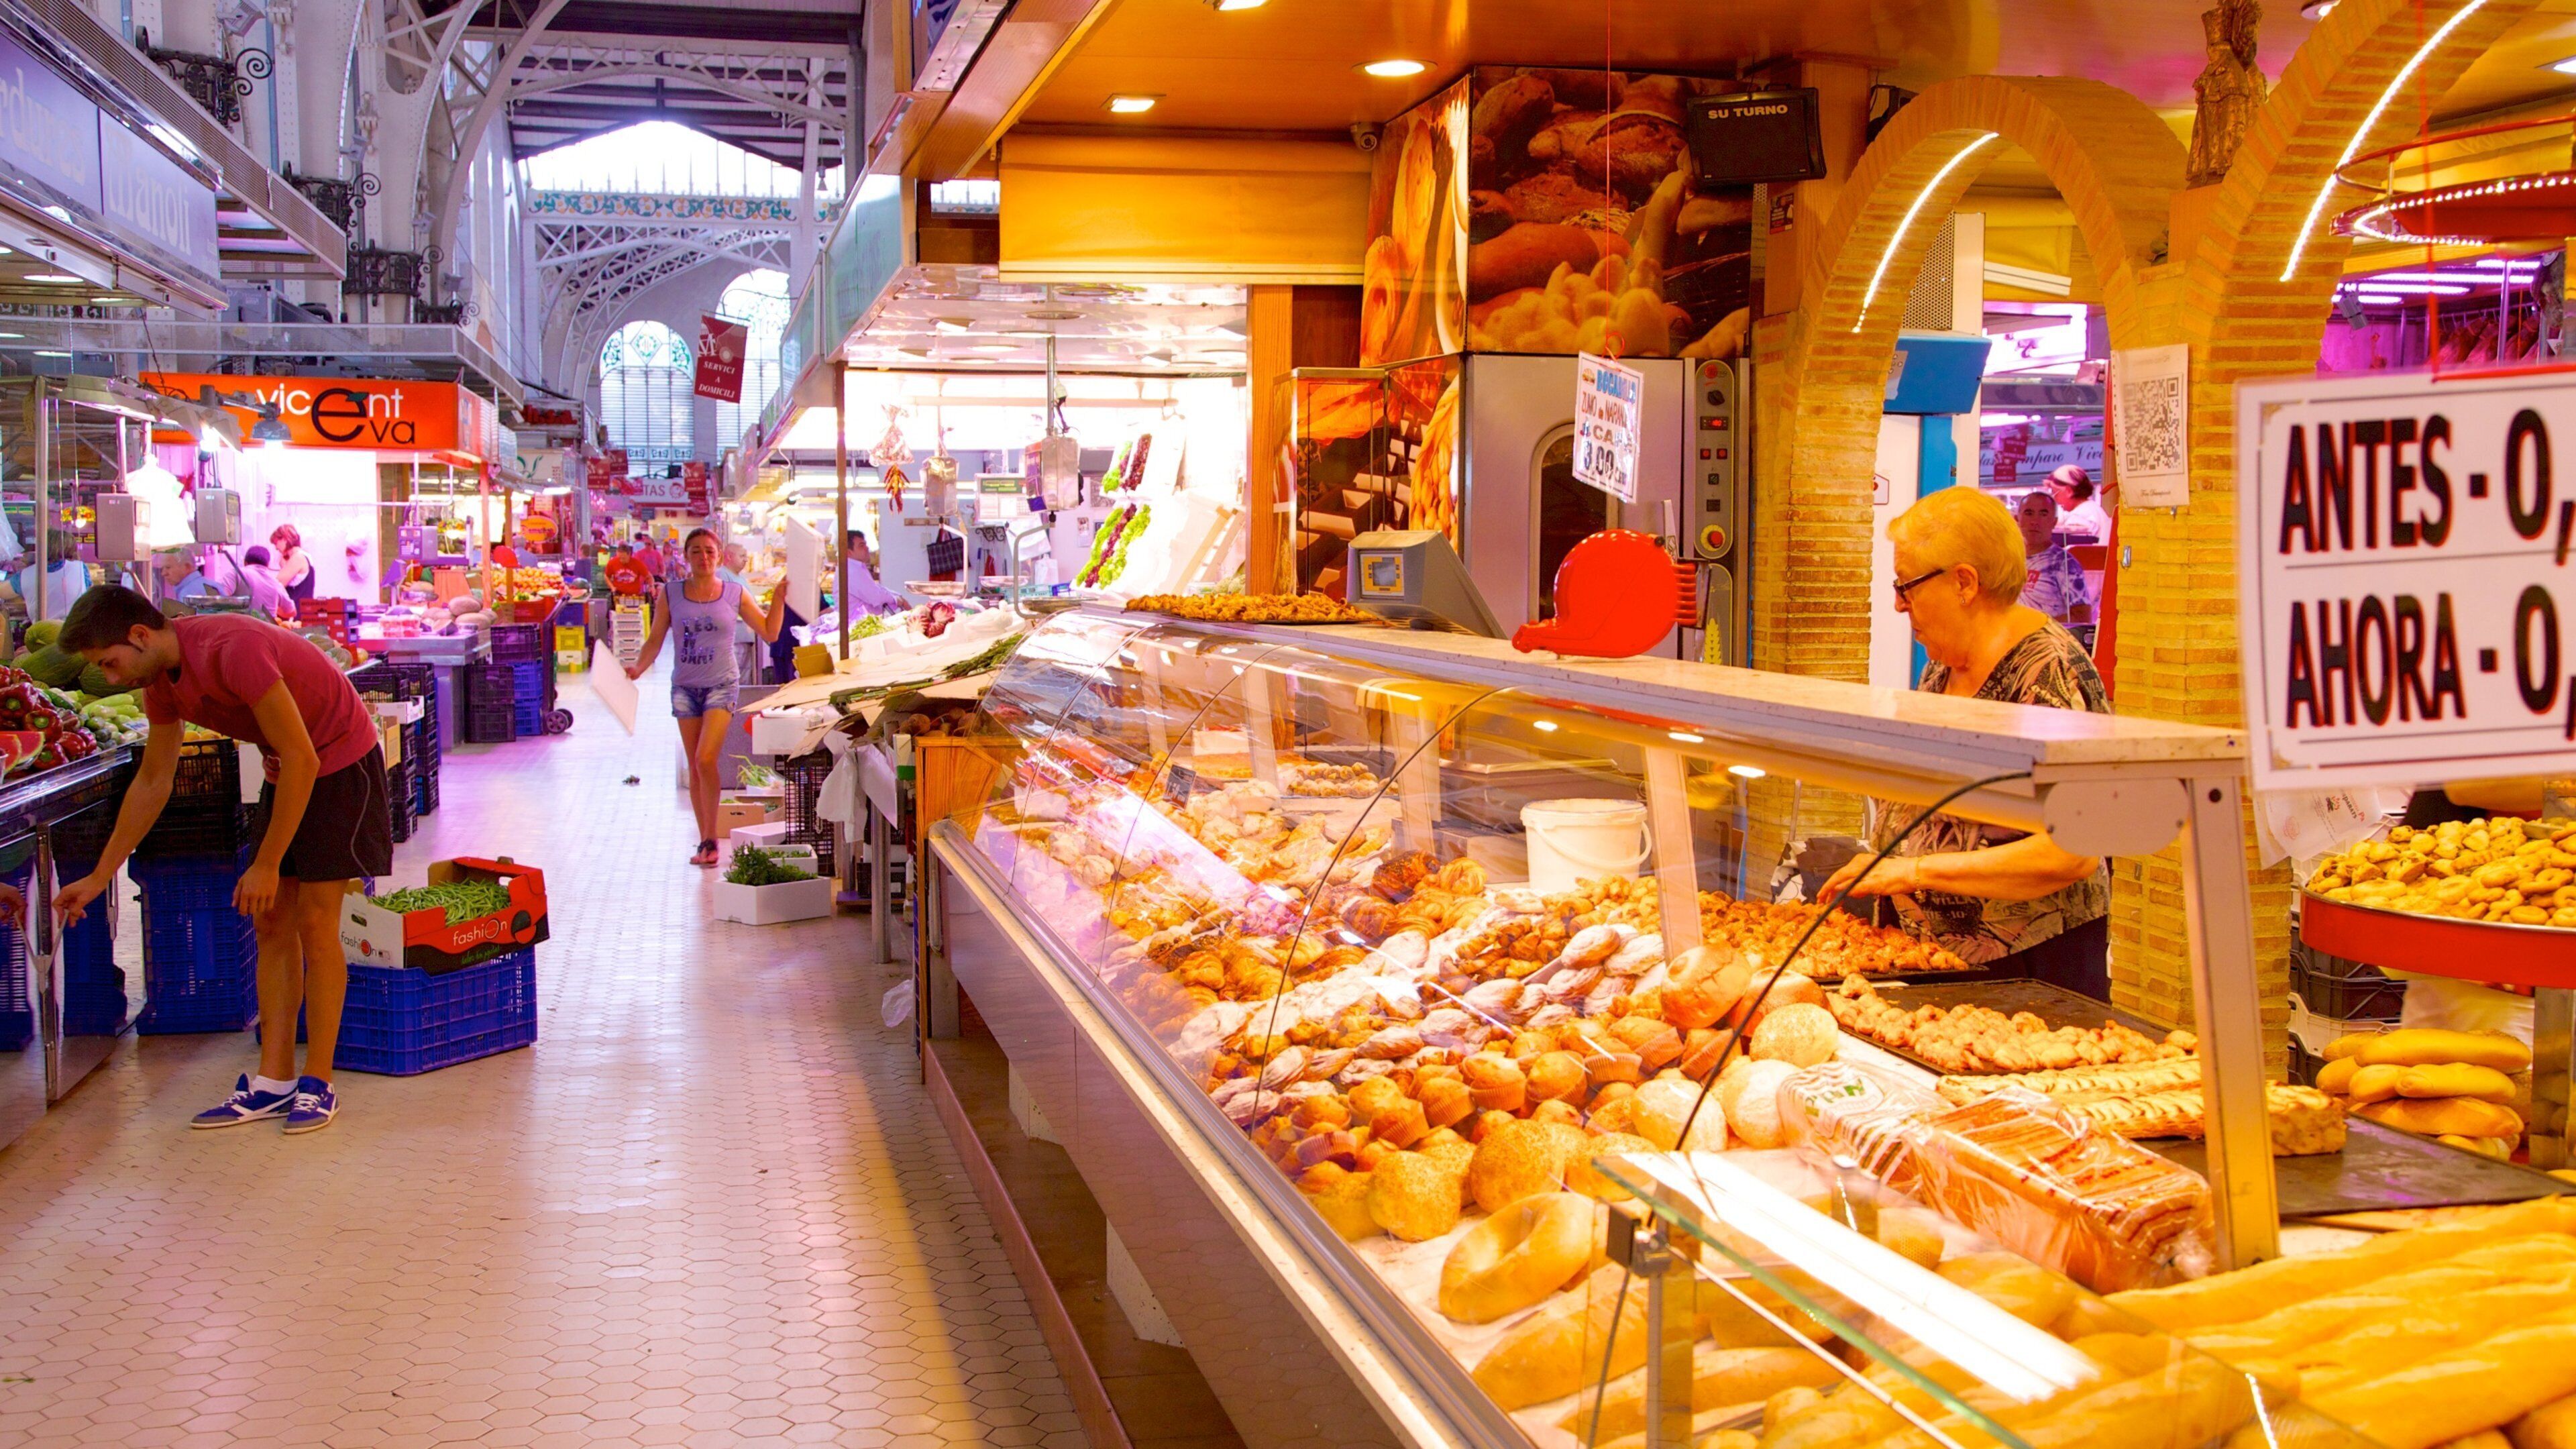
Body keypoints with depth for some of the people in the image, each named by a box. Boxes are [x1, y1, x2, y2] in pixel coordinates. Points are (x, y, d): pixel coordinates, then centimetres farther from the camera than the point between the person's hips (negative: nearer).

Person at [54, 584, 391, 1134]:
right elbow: (152, 783, 11)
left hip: (340, 764, -8)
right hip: (286, 772, 8)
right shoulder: (162, 678, -2)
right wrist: (99, 877, 12)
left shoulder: (233, 650, -30)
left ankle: (318, 1085, -2)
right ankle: (274, 1082, 7)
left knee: (315, 924, -9)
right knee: (271, 925, 4)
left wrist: (267, 866, -21)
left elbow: (302, 760, -27)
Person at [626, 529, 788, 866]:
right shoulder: (671, 594, 5)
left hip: (721, 685, -2)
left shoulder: (734, 595, 3)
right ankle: (705, 841, 14)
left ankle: (710, 839, -8)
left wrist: (779, 597, -3)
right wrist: (639, 667, -10)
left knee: (706, 760, -18)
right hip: (685, 687, 3)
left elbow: (770, 633, 8)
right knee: (694, 768, 5)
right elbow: (655, 640, 6)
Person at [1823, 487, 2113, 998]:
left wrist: (1918, 870, -24)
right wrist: (1881, 858, 2)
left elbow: (2072, 855, -26)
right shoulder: (1944, 665, 6)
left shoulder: (2051, 674, -19)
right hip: (1934, 955, 8)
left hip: (2033, 966, -8)